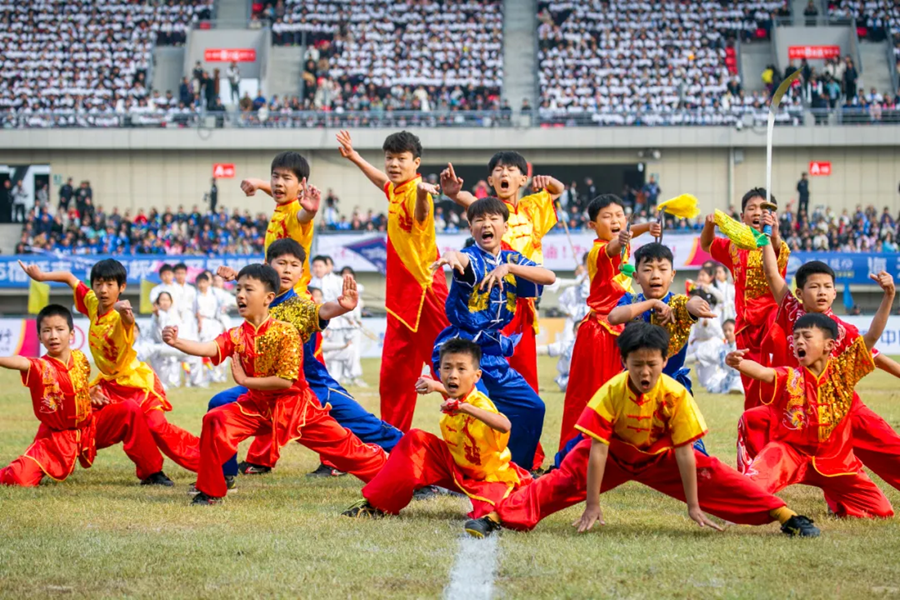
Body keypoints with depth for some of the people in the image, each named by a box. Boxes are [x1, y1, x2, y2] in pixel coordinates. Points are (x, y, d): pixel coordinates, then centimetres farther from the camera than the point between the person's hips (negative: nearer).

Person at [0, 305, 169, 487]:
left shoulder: (80, 359, -3)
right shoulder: (42, 368, -22)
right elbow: (21, 363, -46)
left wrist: (91, 394, -3)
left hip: (91, 427, 5)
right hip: (57, 437, -4)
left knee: (130, 410, -12)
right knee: (21, 478, -24)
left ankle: (152, 473, 0)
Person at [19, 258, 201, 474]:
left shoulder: (120, 317, -28)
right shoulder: (92, 303, -8)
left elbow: (128, 322, -55)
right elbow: (69, 277, 7)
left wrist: (124, 313, -78)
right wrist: (41, 276, -5)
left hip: (137, 381, -7)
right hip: (110, 383, 7)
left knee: (158, 427, -18)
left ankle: (202, 461, -10)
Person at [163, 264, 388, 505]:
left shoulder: (286, 332, -18)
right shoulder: (236, 336, -5)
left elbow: (286, 381, -23)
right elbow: (209, 349, -24)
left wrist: (245, 380, -21)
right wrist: (176, 342, -42)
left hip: (295, 405, -3)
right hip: (257, 406, 3)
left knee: (340, 444, 2)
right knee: (216, 420, -20)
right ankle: (210, 491, -11)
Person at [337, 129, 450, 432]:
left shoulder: (415, 191, -16)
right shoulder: (395, 191, 10)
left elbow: (420, 215, -41)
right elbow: (384, 181, 37)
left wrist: (422, 194, -63)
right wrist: (354, 157, 45)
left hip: (424, 290, -9)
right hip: (400, 293, 9)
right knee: (393, 373, 12)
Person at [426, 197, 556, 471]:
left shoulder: (511, 259, 6)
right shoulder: (472, 257, -9)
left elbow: (549, 277, -11)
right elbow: (463, 259, -36)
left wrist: (508, 267, -26)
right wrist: (452, 257, -62)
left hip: (494, 353, 7)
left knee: (532, 407, 12)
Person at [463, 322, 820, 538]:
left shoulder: (676, 395, -28)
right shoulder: (610, 393, -29)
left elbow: (684, 451, -24)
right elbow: (597, 450, -28)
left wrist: (694, 507, -22)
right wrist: (592, 506, -29)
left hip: (661, 456, 1)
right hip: (614, 455, -1)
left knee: (714, 478, -14)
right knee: (563, 481, -19)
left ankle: (784, 516, -12)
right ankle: (498, 517, -25)